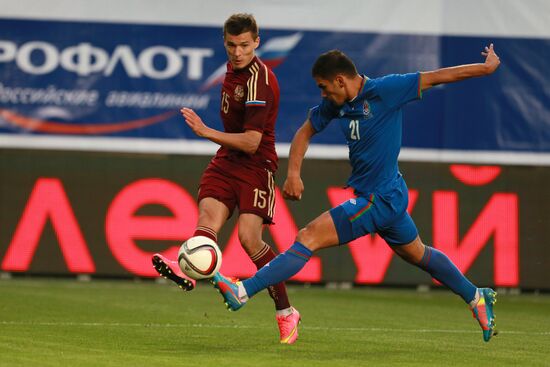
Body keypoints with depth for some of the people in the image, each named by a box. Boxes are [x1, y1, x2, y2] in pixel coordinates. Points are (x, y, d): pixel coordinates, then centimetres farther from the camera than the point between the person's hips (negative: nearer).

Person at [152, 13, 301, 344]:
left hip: (256, 165, -8)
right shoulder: (234, 67, 9)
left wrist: (208, 132, -26)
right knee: (209, 213, -21)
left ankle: (286, 312, -4)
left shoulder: (259, 82, -19)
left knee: (249, 236, -18)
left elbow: (251, 143, -22)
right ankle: (189, 269, -51)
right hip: (226, 160, 8)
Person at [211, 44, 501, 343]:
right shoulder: (335, 104, 3)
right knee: (417, 254, 24)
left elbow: (435, 77, -11)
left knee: (309, 237, -15)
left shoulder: (385, 90, -18)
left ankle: (243, 291, -18)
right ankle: (477, 297, 39)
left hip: (380, 200, -9)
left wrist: (486, 68, -4)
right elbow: (305, 132, 13)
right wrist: (294, 173, -3)